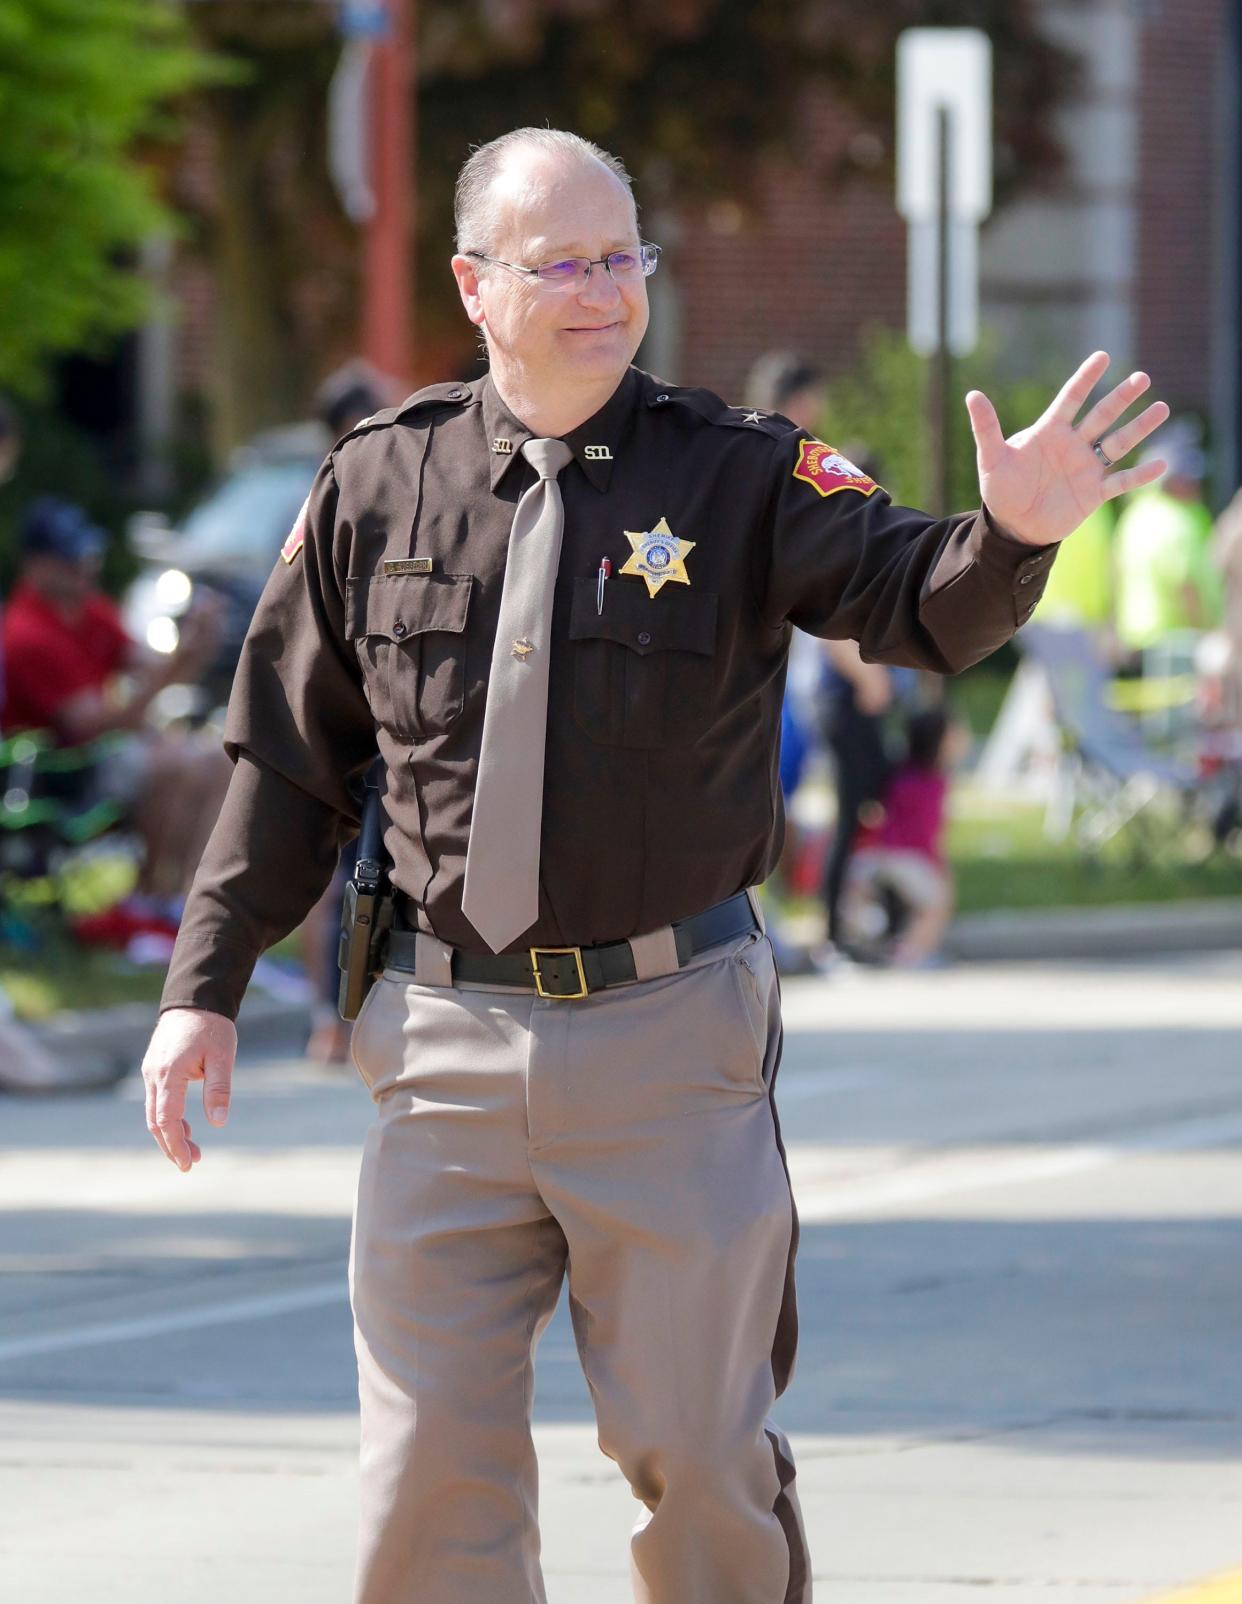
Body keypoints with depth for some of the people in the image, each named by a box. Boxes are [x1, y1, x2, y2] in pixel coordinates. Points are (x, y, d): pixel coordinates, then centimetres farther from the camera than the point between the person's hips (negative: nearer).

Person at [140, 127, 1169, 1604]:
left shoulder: (743, 478, -1)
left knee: (699, 1455, 3)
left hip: (670, 1036, -1)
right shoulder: (379, 487, 5)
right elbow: (289, 762, 12)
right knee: (431, 1471, 1)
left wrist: (1010, 537, -38)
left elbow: (919, 605, -16)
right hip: (447, 1038, 2)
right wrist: (207, 986, 8)